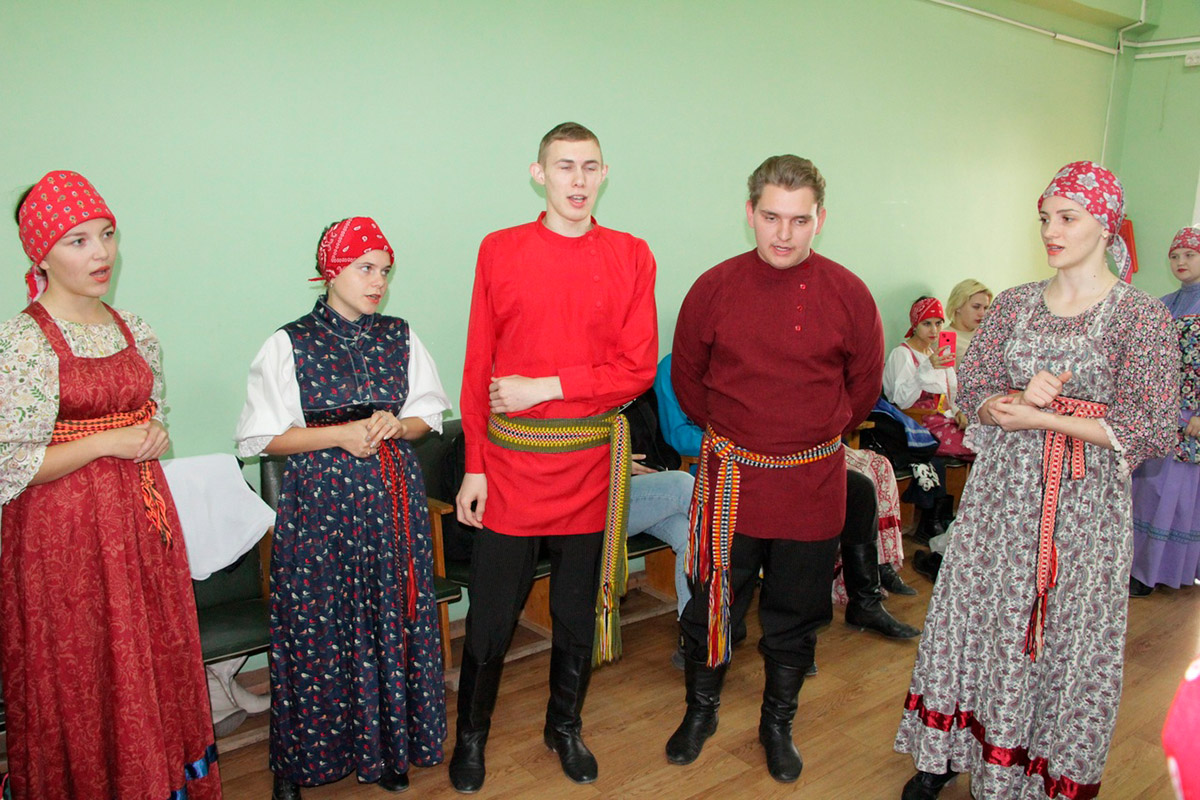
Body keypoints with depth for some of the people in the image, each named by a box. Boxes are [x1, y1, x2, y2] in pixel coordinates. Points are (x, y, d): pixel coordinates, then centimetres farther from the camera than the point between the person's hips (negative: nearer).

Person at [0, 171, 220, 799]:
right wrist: (105, 444, -17)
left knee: (155, 664, 14)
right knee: (82, 681, 6)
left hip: (142, 517, 6)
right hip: (64, 532, -6)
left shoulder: (133, 329, 7)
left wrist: (154, 435, 0)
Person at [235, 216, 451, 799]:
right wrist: (340, 434, -15)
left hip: (392, 497, 3)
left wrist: (394, 425, -10)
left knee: (391, 621, 7)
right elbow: (263, 437, -4)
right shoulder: (288, 345, -4)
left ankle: (385, 748, 25)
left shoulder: (400, 337, 6)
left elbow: (428, 414, 12)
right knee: (316, 626, 3)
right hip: (318, 503, -3)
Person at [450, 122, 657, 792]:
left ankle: (566, 726, 38)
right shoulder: (500, 251, 1)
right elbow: (478, 368, 2)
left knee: (581, 610, 15)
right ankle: (471, 736, 32)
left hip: (592, 461, 1)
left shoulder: (631, 257, 1)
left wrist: (545, 387, -13)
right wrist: (475, 467, 0)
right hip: (512, 461, 0)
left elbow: (639, 368, -4)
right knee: (492, 615, 8)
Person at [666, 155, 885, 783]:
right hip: (730, 477, 0)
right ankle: (700, 711, 35)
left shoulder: (848, 295, -6)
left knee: (796, 616, 14)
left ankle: (778, 724, 36)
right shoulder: (714, 288, -5)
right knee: (712, 606, 10)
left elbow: (863, 386, 8)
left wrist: (817, 437, 12)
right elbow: (686, 377, 8)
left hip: (813, 484, 1)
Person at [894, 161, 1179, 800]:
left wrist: (1036, 416, -14)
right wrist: (1025, 395, -19)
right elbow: (973, 393, 2)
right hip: (1002, 490, 3)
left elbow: (1146, 429, -12)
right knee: (977, 616, 10)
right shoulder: (1014, 304, 6)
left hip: (1085, 499, -3)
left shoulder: (1141, 315, -5)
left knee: (1065, 634, 6)